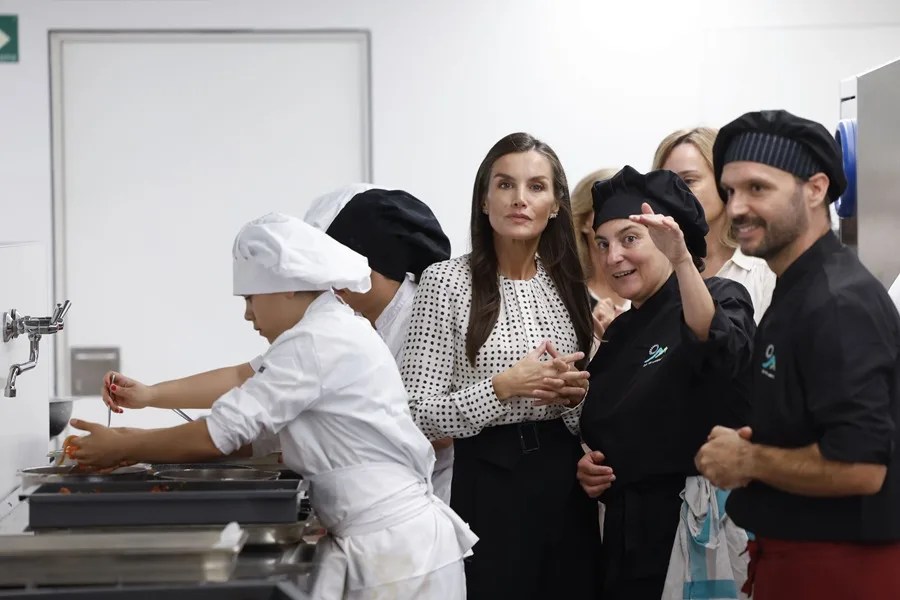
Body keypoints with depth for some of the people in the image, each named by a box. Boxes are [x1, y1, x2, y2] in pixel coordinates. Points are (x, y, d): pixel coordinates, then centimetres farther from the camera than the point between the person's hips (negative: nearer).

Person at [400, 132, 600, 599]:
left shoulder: (571, 285, 8)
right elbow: (419, 412, -11)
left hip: (565, 481, 5)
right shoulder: (448, 281, -7)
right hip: (489, 486, -5)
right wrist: (503, 388, -22)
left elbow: (586, 417, 14)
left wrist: (575, 394, -8)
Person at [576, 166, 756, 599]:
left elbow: (720, 348, -32)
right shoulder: (619, 332, 14)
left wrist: (681, 260, -44)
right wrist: (588, 466, 3)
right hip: (626, 534, 7)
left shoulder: (720, 297, -8)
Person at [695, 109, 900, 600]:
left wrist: (747, 460, -14)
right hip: (796, 554, 10)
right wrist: (751, 444, 3)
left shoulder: (838, 303, -20)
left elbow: (859, 465, -28)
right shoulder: (798, 292, 12)